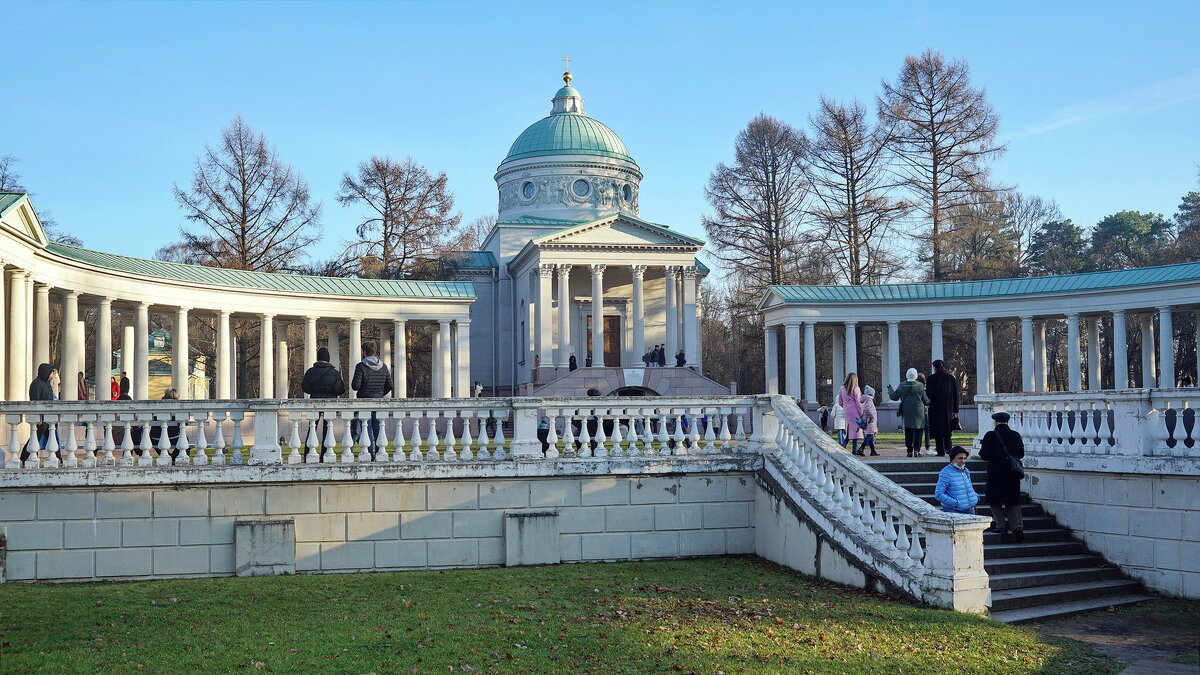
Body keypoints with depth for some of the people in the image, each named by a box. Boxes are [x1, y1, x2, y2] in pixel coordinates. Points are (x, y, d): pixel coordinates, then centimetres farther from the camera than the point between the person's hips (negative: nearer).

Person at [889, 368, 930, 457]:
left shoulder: (902, 386, -1)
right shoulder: (920, 386, -6)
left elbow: (894, 397, 10)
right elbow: (925, 400, 0)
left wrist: (890, 389, 29)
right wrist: (929, 402, 24)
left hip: (906, 412, 2)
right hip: (918, 412, -2)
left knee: (908, 432, 7)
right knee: (918, 431, 2)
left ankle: (909, 451, 7)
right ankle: (916, 450, -5)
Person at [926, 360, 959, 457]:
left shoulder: (932, 378, -10)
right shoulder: (951, 378, 3)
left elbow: (928, 394, -11)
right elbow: (955, 394, 4)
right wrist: (955, 410, 8)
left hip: (935, 407, -4)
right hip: (948, 408, 4)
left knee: (938, 428, 1)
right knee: (947, 427, 18)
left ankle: (941, 451, -1)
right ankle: (948, 448, 19)